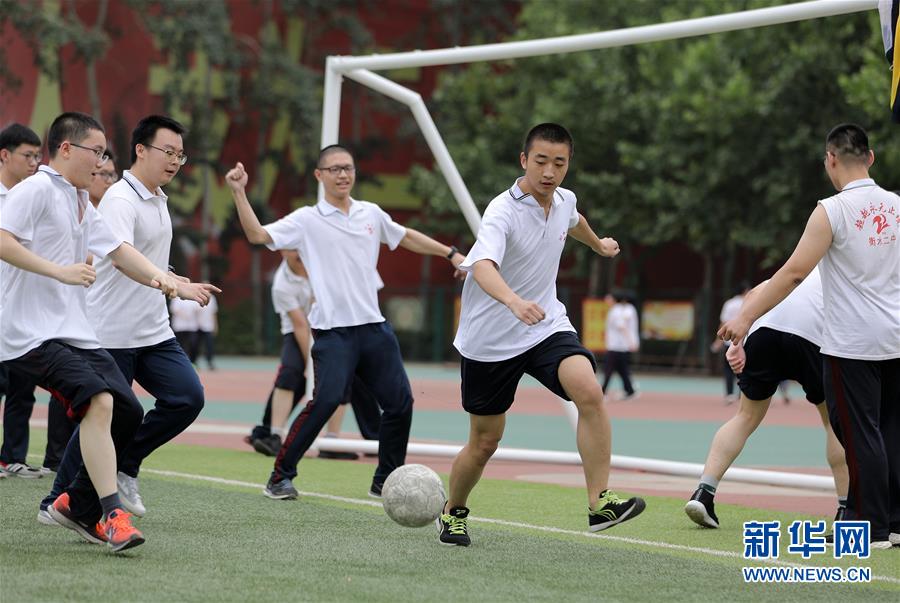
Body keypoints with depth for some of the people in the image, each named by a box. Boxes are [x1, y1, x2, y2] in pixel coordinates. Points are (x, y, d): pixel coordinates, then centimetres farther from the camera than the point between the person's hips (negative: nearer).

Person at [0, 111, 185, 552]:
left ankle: (77, 504, 19)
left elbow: (117, 249, 24)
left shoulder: (82, 202, 20)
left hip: (77, 333, 10)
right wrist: (60, 271, -25)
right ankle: (112, 514, -26)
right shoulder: (37, 189, -9)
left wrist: (158, 276, 6)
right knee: (99, 400, -25)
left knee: (128, 412, 4)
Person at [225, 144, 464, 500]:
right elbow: (257, 235, -11)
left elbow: (407, 238, 28)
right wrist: (239, 193, -20)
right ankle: (281, 476, -8)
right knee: (326, 400, -20)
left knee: (400, 402, 4)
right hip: (333, 330, -6)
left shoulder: (371, 214, 12)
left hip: (373, 327, 6)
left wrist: (451, 254, 26)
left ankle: (386, 480, 20)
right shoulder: (307, 220, -1)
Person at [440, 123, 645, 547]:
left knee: (589, 393, -24)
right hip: (490, 340, -4)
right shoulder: (504, 212, -23)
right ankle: (453, 513, 35)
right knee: (485, 441, 7)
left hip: (546, 326, 4)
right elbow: (483, 267, -42)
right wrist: (514, 301, -62)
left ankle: (599, 504, -23)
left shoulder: (564, 201, -1)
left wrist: (599, 245, 47)